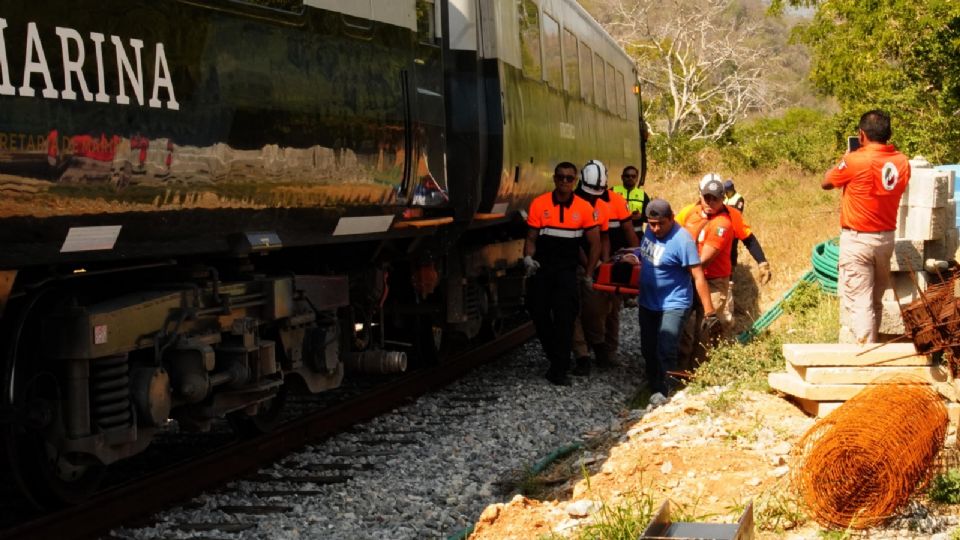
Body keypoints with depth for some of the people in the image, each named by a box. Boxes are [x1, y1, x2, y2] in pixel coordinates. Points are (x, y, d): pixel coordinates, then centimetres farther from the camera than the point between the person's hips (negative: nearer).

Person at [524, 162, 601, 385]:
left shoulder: (584, 208, -1)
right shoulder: (539, 204, -1)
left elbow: (594, 243, 5)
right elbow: (531, 238, 3)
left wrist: (588, 274, 2)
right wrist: (528, 258, -15)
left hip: (567, 270, -1)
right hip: (541, 269, 1)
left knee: (565, 318, -8)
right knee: (538, 313, 4)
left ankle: (559, 370, -2)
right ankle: (557, 358, 26)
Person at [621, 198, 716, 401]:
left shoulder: (682, 240, -23)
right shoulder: (650, 230, -1)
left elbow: (698, 277, -23)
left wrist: (709, 311, -24)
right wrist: (635, 257, -1)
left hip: (673, 306, -8)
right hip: (647, 303, 8)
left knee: (665, 351, -13)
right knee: (648, 350, 17)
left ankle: (663, 391, 0)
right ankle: (653, 384, 34)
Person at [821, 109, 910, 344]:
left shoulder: (855, 160, -18)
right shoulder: (902, 162, -1)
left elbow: (826, 183, -2)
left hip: (857, 239, -6)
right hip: (886, 238, 6)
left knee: (858, 300, -4)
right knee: (875, 299, 17)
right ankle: (871, 344, 27)